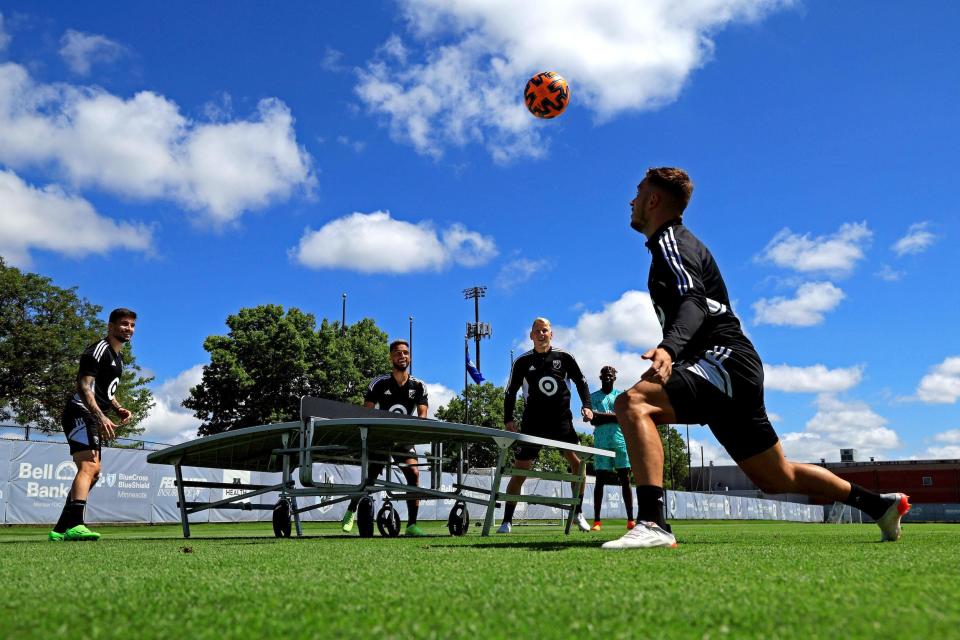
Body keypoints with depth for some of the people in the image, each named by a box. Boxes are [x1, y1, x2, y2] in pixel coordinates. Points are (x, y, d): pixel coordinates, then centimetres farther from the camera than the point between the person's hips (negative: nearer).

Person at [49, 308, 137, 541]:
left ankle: (61, 529, 15)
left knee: (93, 473, 11)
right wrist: (101, 417, -31)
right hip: (80, 414, -11)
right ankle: (75, 524, -39)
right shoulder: (98, 350, -8)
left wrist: (118, 409, 11)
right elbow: (84, 387, -19)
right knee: (88, 466, -25)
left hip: (93, 419, 11)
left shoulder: (117, 359, 22)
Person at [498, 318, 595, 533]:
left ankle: (578, 513, 11)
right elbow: (511, 392, 8)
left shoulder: (564, 357, 3)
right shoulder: (523, 362, 3)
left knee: (578, 463, -9)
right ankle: (507, 521, 2)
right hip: (533, 424, -1)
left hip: (562, 421, 1)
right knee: (519, 470, -6)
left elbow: (581, 382, 12)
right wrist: (508, 418, -2)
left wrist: (586, 406, -2)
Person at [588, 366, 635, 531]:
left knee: (625, 478, -2)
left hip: (620, 439, 1)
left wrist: (603, 415, -8)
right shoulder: (593, 397, 12)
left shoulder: (621, 395, 13)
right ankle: (596, 521, -6)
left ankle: (631, 520, -2)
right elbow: (593, 421, -1)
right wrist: (615, 417, -10)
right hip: (601, 441, -1)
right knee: (600, 479, -4)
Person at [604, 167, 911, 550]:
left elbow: (693, 303, -24)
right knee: (777, 478, 18)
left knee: (632, 402, -30)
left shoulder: (670, 240, -5)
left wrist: (668, 348, -42)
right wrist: (669, 358, 39)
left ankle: (652, 524, -40)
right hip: (724, 370, 10)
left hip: (726, 361, -10)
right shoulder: (673, 242, 24)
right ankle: (880, 504, 33)